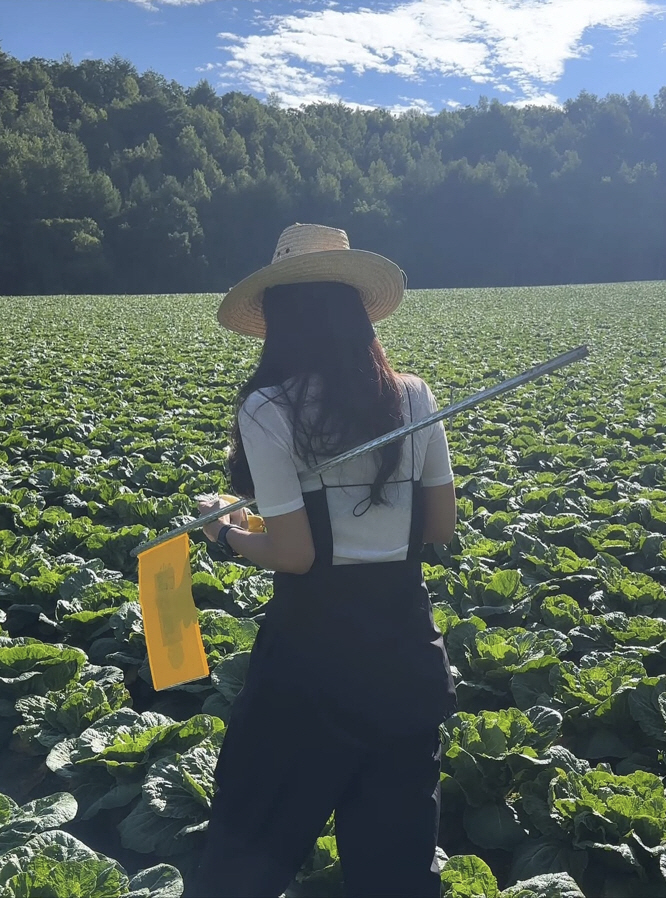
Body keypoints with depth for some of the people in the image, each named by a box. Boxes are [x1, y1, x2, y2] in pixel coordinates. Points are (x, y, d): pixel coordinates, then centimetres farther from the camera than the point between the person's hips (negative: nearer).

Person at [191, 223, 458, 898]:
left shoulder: (268, 410, -14)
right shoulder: (412, 397, -1)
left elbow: (294, 554, -16)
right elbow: (441, 527, 4)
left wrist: (226, 531, 2)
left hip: (314, 636, -4)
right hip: (405, 630, 4)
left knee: (259, 829, 16)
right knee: (397, 829, 19)